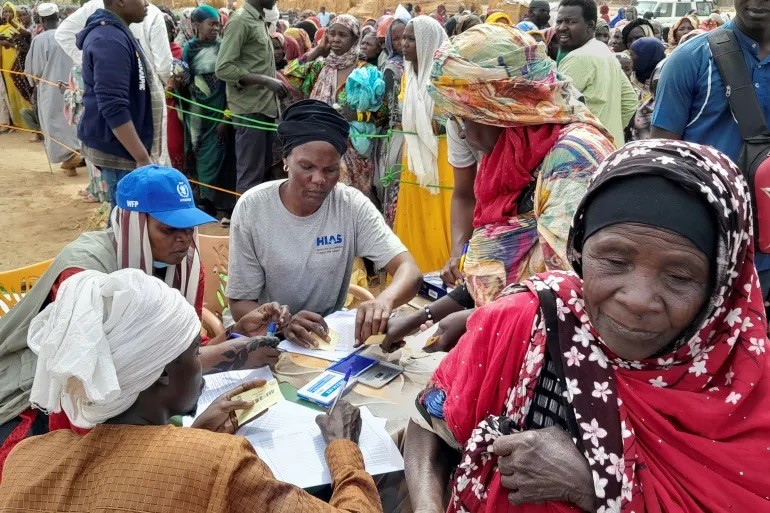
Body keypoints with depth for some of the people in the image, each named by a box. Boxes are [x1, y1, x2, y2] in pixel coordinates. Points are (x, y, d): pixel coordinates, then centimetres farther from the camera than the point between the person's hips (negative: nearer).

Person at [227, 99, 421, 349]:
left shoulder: (353, 205, -10)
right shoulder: (251, 208, -13)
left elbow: (410, 271, -17)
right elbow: (240, 303, -10)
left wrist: (384, 300, -40)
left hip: (330, 333, 2)